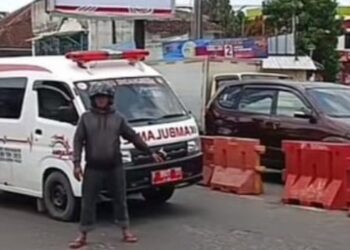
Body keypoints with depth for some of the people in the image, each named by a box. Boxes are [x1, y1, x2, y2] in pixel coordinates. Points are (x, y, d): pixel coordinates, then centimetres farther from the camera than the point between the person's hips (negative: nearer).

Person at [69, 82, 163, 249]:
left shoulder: (118, 118, 6)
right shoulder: (86, 118, 2)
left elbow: (133, 137, 10)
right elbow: (78, 141, 0)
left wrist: (150, 153, 9)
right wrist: (77, 164, -9)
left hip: (115, 168, 1)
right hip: (93, 169, -1)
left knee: (120, 199, 10)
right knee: (88, 202, 2)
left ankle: (126, 231, 23)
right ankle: (83, 235, 12)